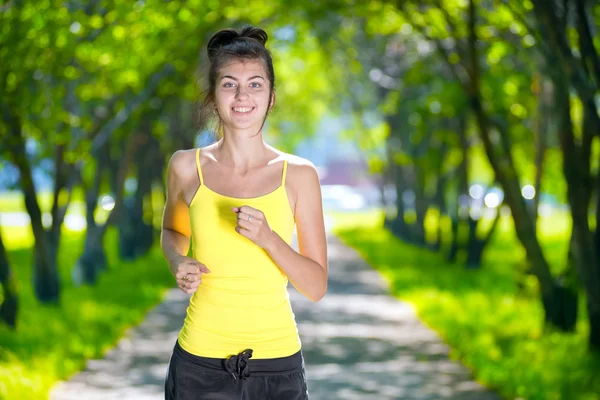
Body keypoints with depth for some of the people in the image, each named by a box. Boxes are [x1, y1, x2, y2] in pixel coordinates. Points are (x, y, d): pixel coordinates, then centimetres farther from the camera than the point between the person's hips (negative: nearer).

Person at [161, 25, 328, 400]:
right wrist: (179, 265, -3)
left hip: (277, 363, 0)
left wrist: (268, 239, -19)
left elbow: (317, 287, -4)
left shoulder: (298, 175, -5)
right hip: (200, 360, 1)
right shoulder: (187, 166, -2)